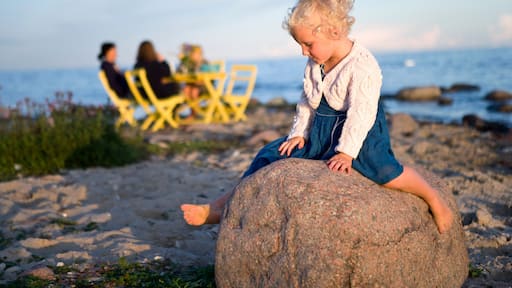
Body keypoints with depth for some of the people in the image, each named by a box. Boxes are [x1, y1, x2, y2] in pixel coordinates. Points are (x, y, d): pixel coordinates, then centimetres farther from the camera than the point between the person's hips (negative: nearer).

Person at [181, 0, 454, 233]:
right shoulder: (314, 64, 3)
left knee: (380, 167, -36)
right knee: (270, 157, 0)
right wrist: (298, 133, 5)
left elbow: (361, 113, -23)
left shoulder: (362, 65, -20)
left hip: (358, 130, -7)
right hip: (320, 130, 7)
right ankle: (220, 208, 3)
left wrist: (347, 151, -26)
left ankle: (434, 199, -13)